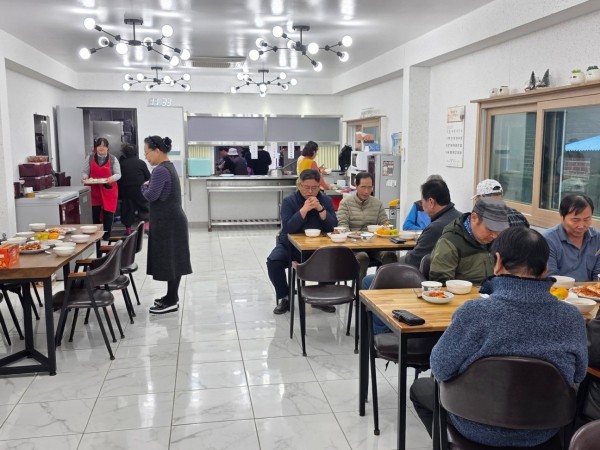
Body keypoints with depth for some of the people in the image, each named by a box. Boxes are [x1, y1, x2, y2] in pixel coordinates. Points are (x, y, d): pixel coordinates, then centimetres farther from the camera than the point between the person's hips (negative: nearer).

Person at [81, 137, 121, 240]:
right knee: (95, 213, 1)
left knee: (108, 213, 0)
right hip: (95, 190, 1)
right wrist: (85, 177, -15)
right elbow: (84, 172, 7)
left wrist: (112, 178, -20)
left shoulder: (113, 159, 0)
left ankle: (106, 237, 9)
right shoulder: (90, 158, 3)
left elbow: (118, 174, 1)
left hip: (109, 190, -1)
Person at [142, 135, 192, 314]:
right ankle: (172, 297, 24)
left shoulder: (160, 171, -19)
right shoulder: (168, 167, 13)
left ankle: (172, 301, 4)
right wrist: (149, 188, 7)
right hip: (171, 220, 10)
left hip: (167, 222, -10)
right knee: (172, 260, 15)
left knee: (169, 260, -3)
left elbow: (151, 195, -25)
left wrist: (144, 187, -6)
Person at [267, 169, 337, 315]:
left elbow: (333, 226, -9)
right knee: (273, 261, -27)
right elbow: (288, 228, -20)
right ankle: (284, 298, -4)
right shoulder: (289, 201, -7)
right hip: (291, 245, -1)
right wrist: (304, 209, -27)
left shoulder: (325, 200, 2)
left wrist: (320, 208, -21)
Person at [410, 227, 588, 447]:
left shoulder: (474, 313, -30)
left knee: (419, 387, 25)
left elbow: (441, 370, -17)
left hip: (481, 428, -4)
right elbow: (578, 375, 0)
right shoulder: (572, 318, -17)